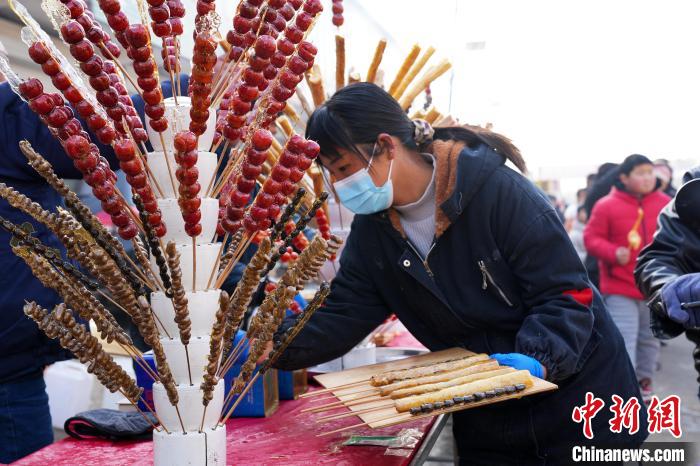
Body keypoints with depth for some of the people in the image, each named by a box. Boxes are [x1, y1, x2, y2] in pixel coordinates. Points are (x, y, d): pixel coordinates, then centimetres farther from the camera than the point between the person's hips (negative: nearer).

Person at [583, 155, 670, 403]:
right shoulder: (606, 205, -8)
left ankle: (644, 379, 34)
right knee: (623, 340, -6)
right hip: (620, 288, -4)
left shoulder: (666, 204, 1)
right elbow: (591, 238, -7)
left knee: (650, 338, 15)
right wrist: (613, 253, -21)